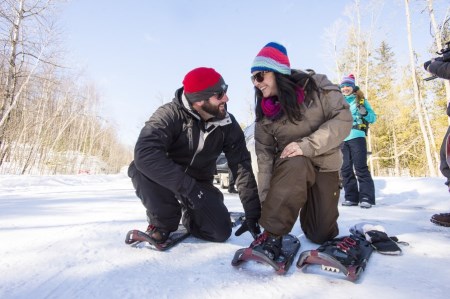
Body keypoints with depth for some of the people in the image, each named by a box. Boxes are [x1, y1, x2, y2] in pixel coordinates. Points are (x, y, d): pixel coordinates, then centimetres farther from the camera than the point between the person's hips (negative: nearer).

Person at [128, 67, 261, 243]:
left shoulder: (228, 125, -14)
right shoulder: (171, 114, -26)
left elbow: (242, 168, -14)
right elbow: (145, 153, -40)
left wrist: (252, 215, -16)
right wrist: (189, 187, -42)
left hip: (199, 184, 3)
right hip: (164, 181, -2)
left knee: (221, 232, -13)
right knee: (142, 168, -34)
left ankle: (190, 216, 22)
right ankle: (163, 223, -7)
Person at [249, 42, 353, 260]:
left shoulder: (316, 85, -14)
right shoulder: (265, 112, -7)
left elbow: (343, 119, -19)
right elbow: (265, 154, -10)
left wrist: (307, 145, -32)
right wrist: (266, 199, -17)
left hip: (325, 166, 0)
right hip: (291, 166, 0)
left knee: (321, 235, 0)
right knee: (296, 165, -38)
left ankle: (311, 212, 36)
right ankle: (272, 234, -27)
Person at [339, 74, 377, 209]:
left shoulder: (361, 100, 10)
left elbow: (373, 118, 6)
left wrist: (364, 113, -12)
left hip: (356, 137, -4)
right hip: (342, 139, 4)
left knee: (360, 168, -8)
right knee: (345, 169, 3)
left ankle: (366, 197, -4)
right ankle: (351, 197, 10)